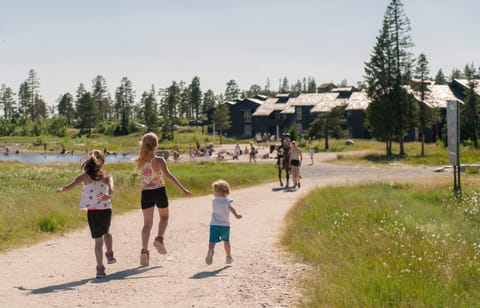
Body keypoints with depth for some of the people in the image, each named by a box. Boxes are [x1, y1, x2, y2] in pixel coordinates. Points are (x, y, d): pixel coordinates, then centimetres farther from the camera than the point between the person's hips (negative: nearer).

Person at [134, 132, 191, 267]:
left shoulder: (139, 161, 1)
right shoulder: (159, 160, -12)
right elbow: (168, 175, -23)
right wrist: (183, 189, -27)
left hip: (146, 193, 3)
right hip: (159, 191, -3)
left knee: (147, 223, 7)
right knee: (164, 216, 23)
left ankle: (144, 250, -7)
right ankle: (159, 238, 1)